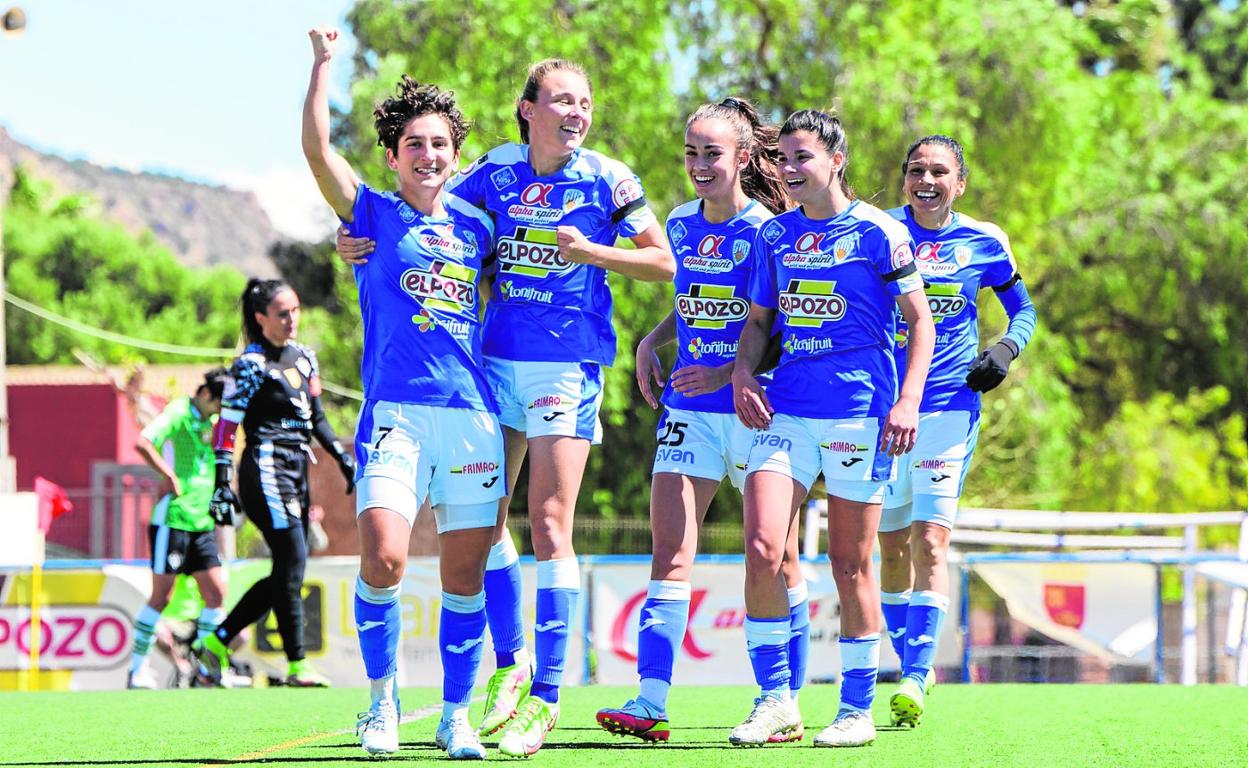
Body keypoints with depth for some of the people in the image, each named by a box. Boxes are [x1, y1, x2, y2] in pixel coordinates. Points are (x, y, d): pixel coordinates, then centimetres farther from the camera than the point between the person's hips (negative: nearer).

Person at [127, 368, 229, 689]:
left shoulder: (207, 422, 14)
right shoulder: (178, 414, -10)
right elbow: (142, 443, -25)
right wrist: (169, 475, -25)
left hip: (201, 522, 8)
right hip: (173, 518, -8)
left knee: (216, 593, 2)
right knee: (162, 595, -5)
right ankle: (138, 669, 3)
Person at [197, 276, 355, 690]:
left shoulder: (305, 357, 14)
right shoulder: (251, 365, -8)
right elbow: (226, 426, -9)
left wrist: (342, 456, 15)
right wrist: (222, 485, -14)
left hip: (296, 470, 8)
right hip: (266, 467, -8)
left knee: (287, 574, 7)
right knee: (292, 567, -10)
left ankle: (217, 641, 16)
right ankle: (297, 665, -5)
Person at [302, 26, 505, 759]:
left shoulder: (476, 226, 15)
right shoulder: (374, 215, 7)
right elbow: (318, 150, -7)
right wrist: (324, 61, -6)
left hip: (474, 412, 3)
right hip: (396, 411, -3)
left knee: (465, 570, 3)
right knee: (383, 557, -17)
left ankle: (457, 716, 15)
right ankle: (383, 697, 2)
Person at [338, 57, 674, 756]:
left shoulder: (607, 179, -4)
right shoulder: (496, 172, 3)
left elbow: (663, 263, 1)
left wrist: (590, 252, -13)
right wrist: (360, 240, -7)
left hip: (569, 365, -4)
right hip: (497, 358, 4)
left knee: (549, 527, -9)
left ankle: (546, 695, -7)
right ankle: (511, 660, 28)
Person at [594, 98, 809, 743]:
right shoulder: (681, 226, 9)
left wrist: (730, 373, -20)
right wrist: (653, 340, 8)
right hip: (689, 410, 5)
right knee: (669, 555, -6)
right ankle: (650, 701, -12)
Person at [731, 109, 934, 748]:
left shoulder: (877, 231, -2)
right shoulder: (774, 234, 11)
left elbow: (919, 318, 0)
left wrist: (908, 400, -11)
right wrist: (742, 372, 1)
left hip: (858, 416, -4)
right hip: (785, 410, 4)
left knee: (850, 564, 1)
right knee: (761, 549, -11)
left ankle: (857, 710, 13)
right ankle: (774, 699, -1)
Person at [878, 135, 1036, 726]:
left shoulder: (983, 243, 2)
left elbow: (1023, 309, 14)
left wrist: (1007, 349, -5)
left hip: (950, 406, -2)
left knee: (931, 539, -14)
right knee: (892, 546, 7)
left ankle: (916, 679, -18)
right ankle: (908, 667, 21)